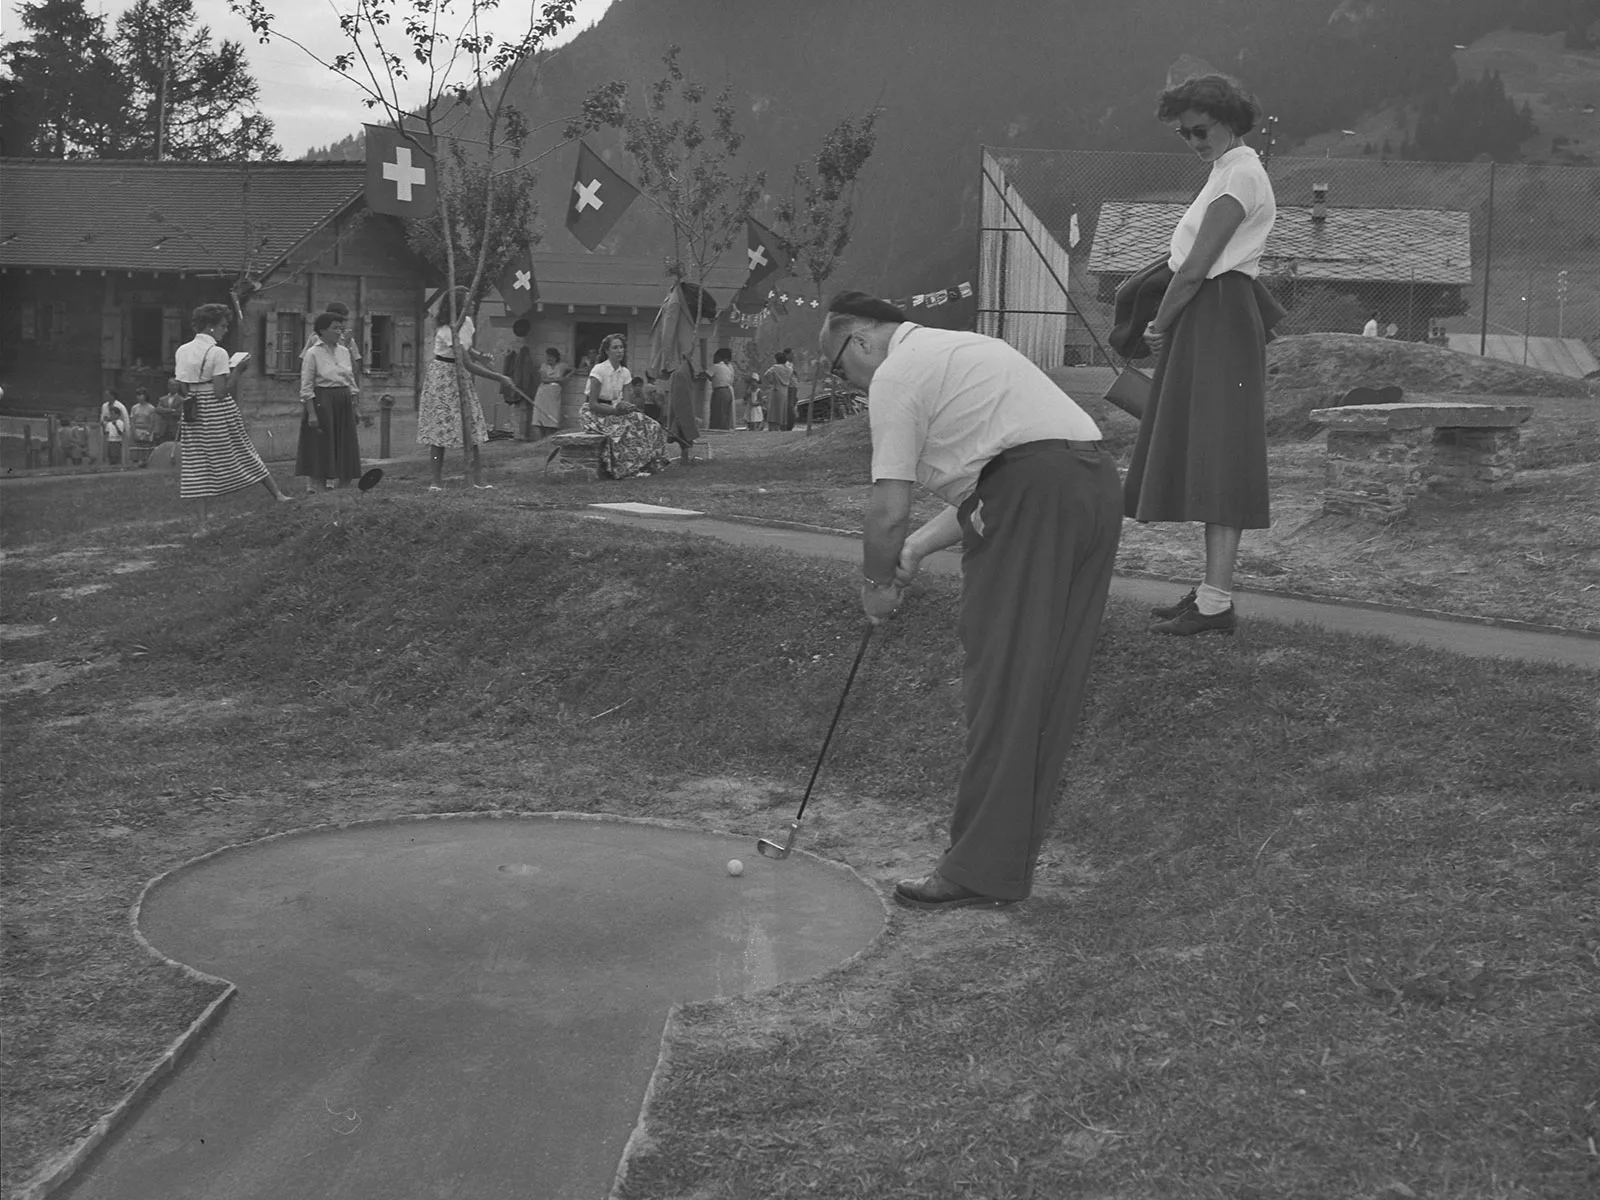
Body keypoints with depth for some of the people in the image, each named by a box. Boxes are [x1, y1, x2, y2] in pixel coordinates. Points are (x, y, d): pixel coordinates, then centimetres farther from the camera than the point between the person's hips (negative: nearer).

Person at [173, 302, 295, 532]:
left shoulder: (182, 351, 6)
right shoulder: (217, 353, -13)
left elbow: (184, 388, 10)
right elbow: (221, 392, -18)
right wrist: (237, 371, -9)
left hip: (192, 410, 5)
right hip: (218, 411, -5)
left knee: (198, 465, 4)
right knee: (244, 454, 10)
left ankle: (200, 523, 3)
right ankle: (277, 494, 24)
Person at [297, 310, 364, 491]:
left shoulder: (344, 351, 10)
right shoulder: (313, 353, -7)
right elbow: (306, 387, -9)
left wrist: (354, 406, 12)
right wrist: (311, 412, -15)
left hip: (343, 403, 6)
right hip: (321, 402, -6)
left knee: (345, 448, 6)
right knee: (321, 449, -2)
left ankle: (342, 490, 15)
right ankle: (318, 491, 3)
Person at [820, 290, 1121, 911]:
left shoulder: (897, 373, 1)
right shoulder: (960, 348, 30)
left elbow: (888, 511, -5)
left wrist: (876, 584, 12)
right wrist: (917, 548, 27)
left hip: (1035, 492, -9)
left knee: (1001, 685, -5)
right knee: (1048, 684, 13)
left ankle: (983, 868, -2)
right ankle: (1014, 843, 21)